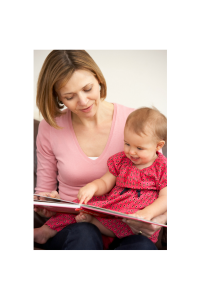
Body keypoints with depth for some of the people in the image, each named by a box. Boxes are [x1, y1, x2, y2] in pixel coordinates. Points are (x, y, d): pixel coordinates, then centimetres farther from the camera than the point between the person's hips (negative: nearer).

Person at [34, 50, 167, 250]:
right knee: (84, 234, -36)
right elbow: (44, 190, 9)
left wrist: (159, 216, -22)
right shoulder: (50, 128, 0)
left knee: (143, 246, -33)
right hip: (70, 225, 0)